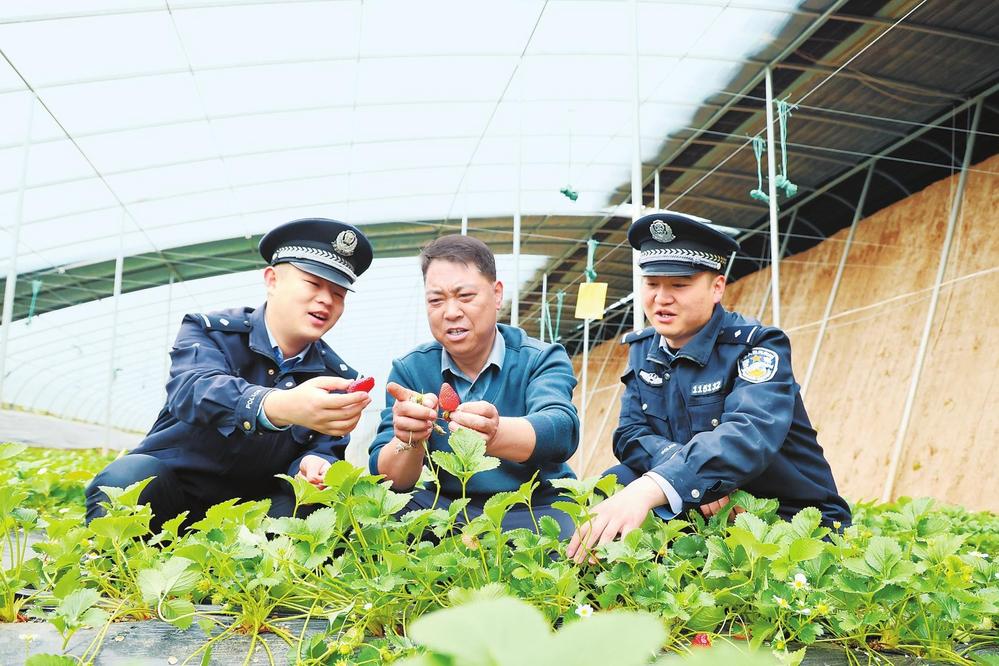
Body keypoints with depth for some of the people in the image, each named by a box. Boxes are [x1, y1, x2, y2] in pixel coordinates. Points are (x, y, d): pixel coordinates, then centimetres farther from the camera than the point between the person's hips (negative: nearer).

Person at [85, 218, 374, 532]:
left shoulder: (337, 377, 4)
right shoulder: (209, 330, -5)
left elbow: (325, 447, 0)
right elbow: (192, 390, -27)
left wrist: (315, 464, -28)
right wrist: (281, 407, -49)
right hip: (169, 490, -1)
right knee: (129, 474, -33)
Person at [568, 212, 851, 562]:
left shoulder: (758, 345, -15)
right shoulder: (643, 349, 4)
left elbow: (750, 434, -34)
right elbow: (631, 433, -4)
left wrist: (646, 490, -51)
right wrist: (693, 475, -27)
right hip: (700, 515, 5)